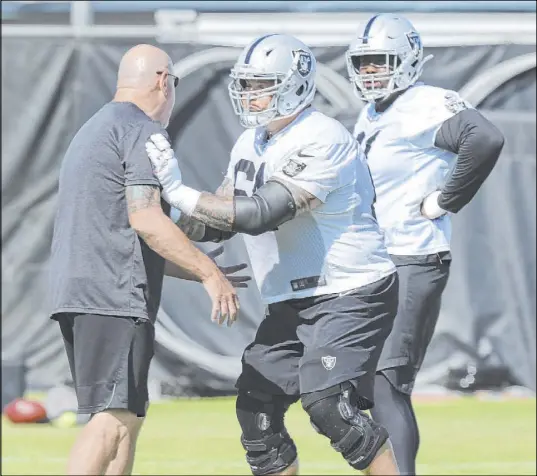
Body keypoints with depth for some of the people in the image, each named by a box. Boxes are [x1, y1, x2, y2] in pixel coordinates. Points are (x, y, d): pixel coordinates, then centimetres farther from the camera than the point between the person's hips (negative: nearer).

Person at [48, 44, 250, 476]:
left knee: (130, 413, 13)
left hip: (75, 292, 10)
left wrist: (199, 272, 27)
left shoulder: (94, 130, 26)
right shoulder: (143, 131, -6)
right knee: (114, 419, -14)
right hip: (114, 295, -10)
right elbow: (144, 219, -17)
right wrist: (209, 272, -13)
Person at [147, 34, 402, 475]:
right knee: (257, 408, 6)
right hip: (293, 302, 9)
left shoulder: (321, 140, -21)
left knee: (329, 405, -23)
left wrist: (178, 192, -26)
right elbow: (224, 217, 16)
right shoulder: (251, 143, 8)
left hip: (352, 294, -9)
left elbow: (259, 214, -28)